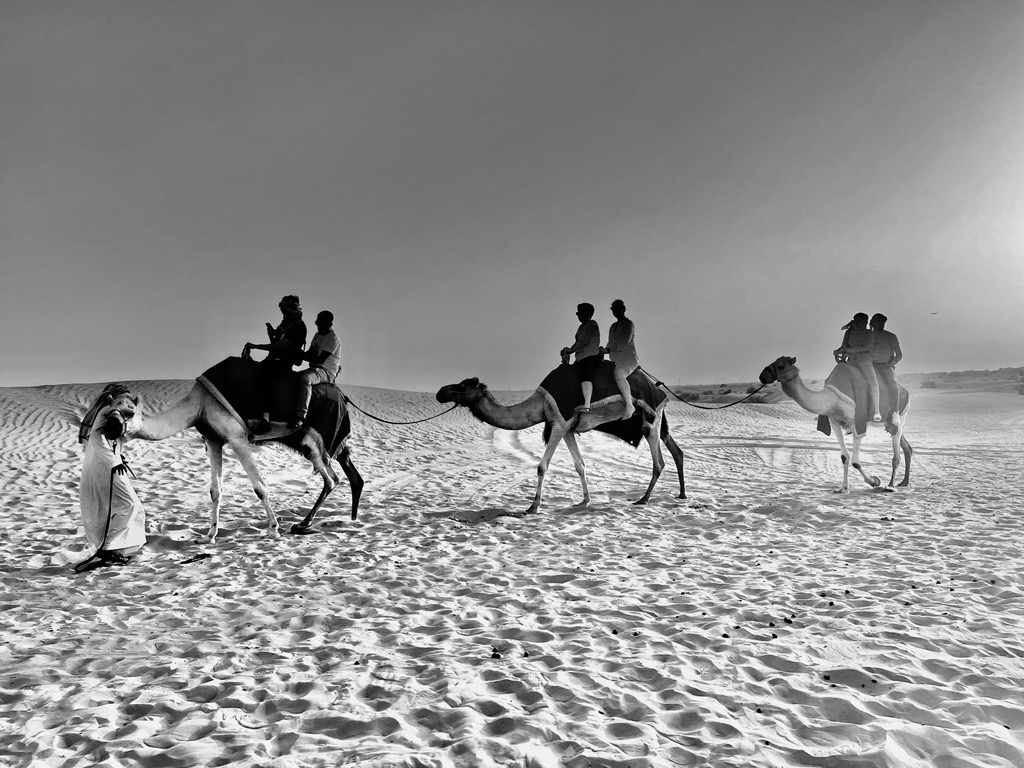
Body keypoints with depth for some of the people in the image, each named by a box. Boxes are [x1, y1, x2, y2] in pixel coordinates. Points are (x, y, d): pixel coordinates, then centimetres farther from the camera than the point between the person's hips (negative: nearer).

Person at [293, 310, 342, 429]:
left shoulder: (333, 338, -12)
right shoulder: (317, 335, 18)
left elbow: (321, 359, -20)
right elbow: (310, 353, 21)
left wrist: (301, 356, -20)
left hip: (327, 372, -10)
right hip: (314, 368, 10)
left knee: (305, 378, -37)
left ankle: (301, 416, -43)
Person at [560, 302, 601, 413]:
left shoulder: (592, 325, -5)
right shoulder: (581, 327, 23)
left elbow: (585, 342, -15)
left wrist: (570, 350, -12)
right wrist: (567, 352, 10)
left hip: (591, 357, -10)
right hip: (580, 358, 10)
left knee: (585, 376, -28)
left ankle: (587, 406, -40)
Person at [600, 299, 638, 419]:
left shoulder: (629, 324, -2)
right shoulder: (613, 326, 23)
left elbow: (623, 343, -12)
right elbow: (611, 344, 23)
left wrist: (607, 350, -9)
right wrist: (605, 350, 2)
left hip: (628, 357, -10)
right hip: (616, 360, 10)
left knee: (618, 374, -38)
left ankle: (629, 405, -39)